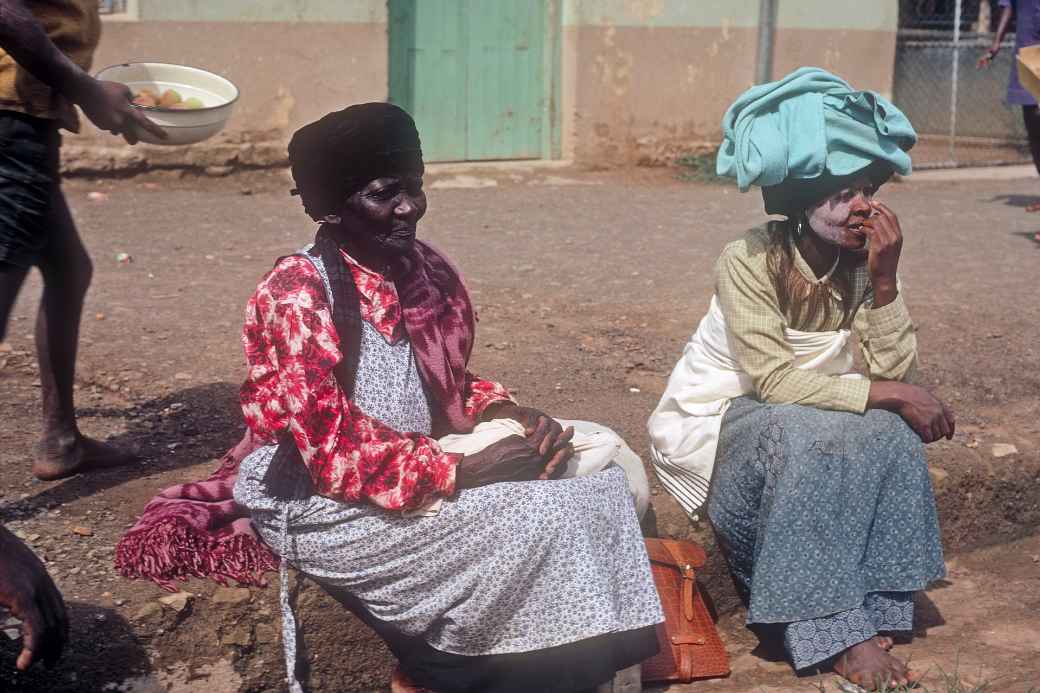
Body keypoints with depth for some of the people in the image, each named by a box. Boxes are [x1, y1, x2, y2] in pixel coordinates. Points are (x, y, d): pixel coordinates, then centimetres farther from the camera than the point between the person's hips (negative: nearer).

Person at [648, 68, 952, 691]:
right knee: (801, 438, -35)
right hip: (713, 425, -5)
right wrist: (889, 394, -32)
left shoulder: (864, 260, -7)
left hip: (800, 425, 5)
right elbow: (776, 382, -31)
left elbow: (895, 370, -15)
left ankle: (869, 612, -17)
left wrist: (884, 278, -25)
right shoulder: (751, 260, -23)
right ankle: (831, 631, -26)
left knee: (885, 434, -24)